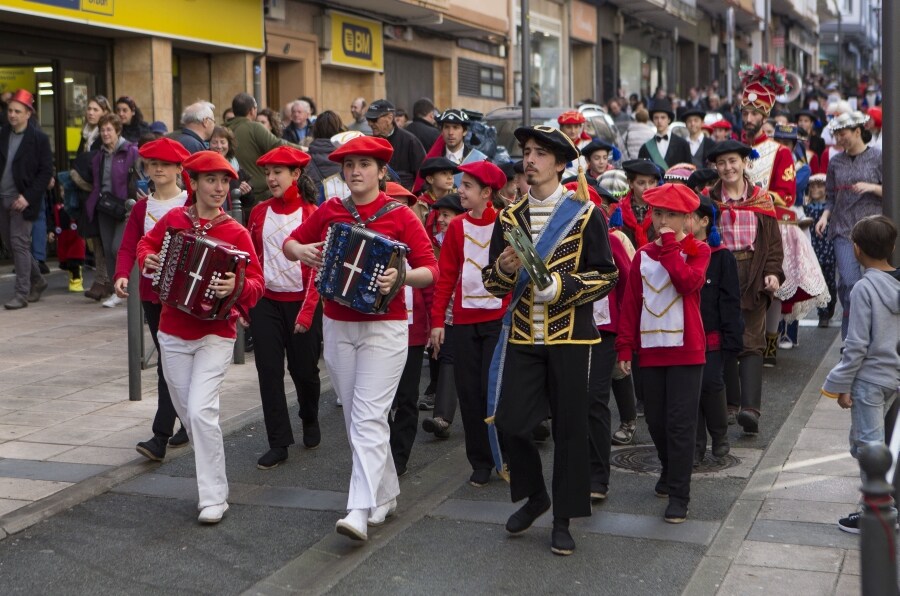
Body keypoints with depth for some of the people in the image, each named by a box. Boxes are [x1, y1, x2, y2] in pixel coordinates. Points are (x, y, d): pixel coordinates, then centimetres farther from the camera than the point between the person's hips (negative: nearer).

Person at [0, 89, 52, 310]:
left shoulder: (39, 139, -6)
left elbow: (46, 172, -7)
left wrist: (28, 197, -14)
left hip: (22, 200, -6)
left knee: (19, 243, -8)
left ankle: (21, 294, -2)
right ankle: (37, 280, 28)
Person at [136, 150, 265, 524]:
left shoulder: (236, 233, -10)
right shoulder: (174, 219, 0)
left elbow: (256, 282, -11)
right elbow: (147, 243, 19)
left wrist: (237, 288, -32)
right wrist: (147, 259, -3)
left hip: (215, 334, -4)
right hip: (173, 334, 4)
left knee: (201, 411, -17)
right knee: (187, 412, 12)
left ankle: (214, 498, -8)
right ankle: (210, 476, 33)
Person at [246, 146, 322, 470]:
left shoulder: (312, 214, -6)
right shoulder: (259, 213, 6)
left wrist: (307, 311, -14)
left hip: (301, 303, -3)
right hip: (265, 302, 3)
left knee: (303, 369, 7)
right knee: (269, 372, -1)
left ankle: (310, 420, 37)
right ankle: (278, 443, 7)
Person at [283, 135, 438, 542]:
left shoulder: (400, 217, -6)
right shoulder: (328, 212, 6)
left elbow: (431, 268, -8)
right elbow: (291, 242, 17)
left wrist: (402, 278, -28)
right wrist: (300, 251, -6)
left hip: (384, 327, -5)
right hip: (337, 326, 5)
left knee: (368, 417, -13)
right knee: (354, 417, 11)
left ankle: (361, 511, -17)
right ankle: (386, 496, 25)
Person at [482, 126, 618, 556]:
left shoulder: (585, 214, -2)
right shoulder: (509, 217, 10)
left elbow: (607, 276, -3)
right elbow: (492, 281, 12)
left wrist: (561, 286, -17)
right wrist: (504, 269, -11)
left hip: (569, 335, -3)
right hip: (521, 335, 3)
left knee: (569, 427, 2)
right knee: (509, 421, -1)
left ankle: (563, 519, 15)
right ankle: (534, 495, 25)